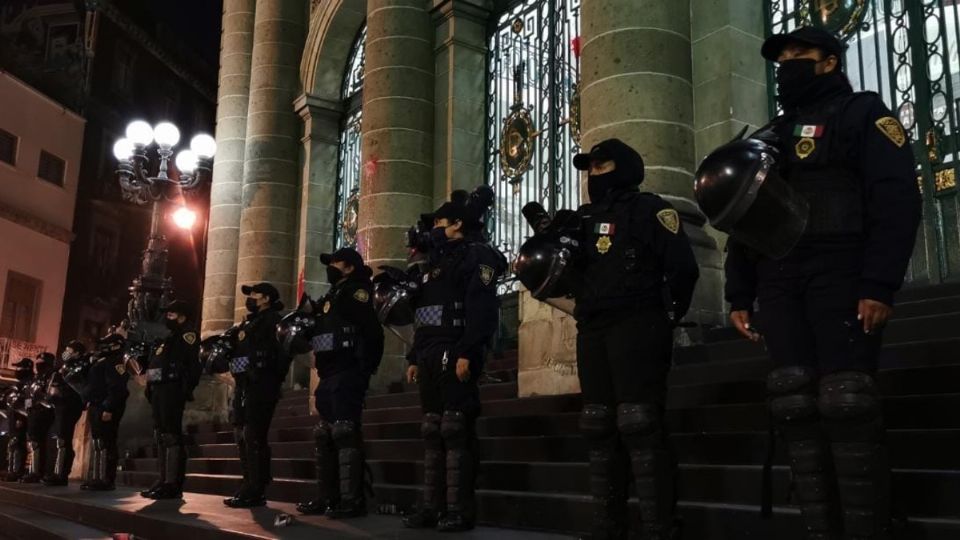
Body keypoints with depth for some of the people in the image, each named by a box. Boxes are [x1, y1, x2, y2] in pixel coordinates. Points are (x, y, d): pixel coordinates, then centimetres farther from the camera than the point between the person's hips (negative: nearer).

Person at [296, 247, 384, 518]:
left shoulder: (356, 291, -5)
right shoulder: (331, 297, 24)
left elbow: (372, 331, -17)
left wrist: (364, 369, -20)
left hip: (346, 374, -10)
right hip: (329, 376, 10)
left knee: (345, 433, -13)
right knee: (324, 435, 11)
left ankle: (353, 499, -11)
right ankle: (327, 497, 18)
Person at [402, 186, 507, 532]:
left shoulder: (475, 255, -2)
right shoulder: (435, 262, 26)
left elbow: (482, 308, -15)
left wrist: (467, 353, -24)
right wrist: (415, 357, 18)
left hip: (455, 355, -9)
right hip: (430, 356, 9)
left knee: (455, 430, -11)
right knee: (432, 431, 7)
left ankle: (460, 509, -8)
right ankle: (432, 506, 11)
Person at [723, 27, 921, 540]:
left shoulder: (863, 114, 9)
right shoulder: (766, 139, 26)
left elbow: (897, 198, -5)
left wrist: (880, 285, -16)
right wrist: (739, 296, 11)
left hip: (841, 277, -5)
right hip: (778, 286, 5)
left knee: (846, 405, -12)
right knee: (797, 408, -3)